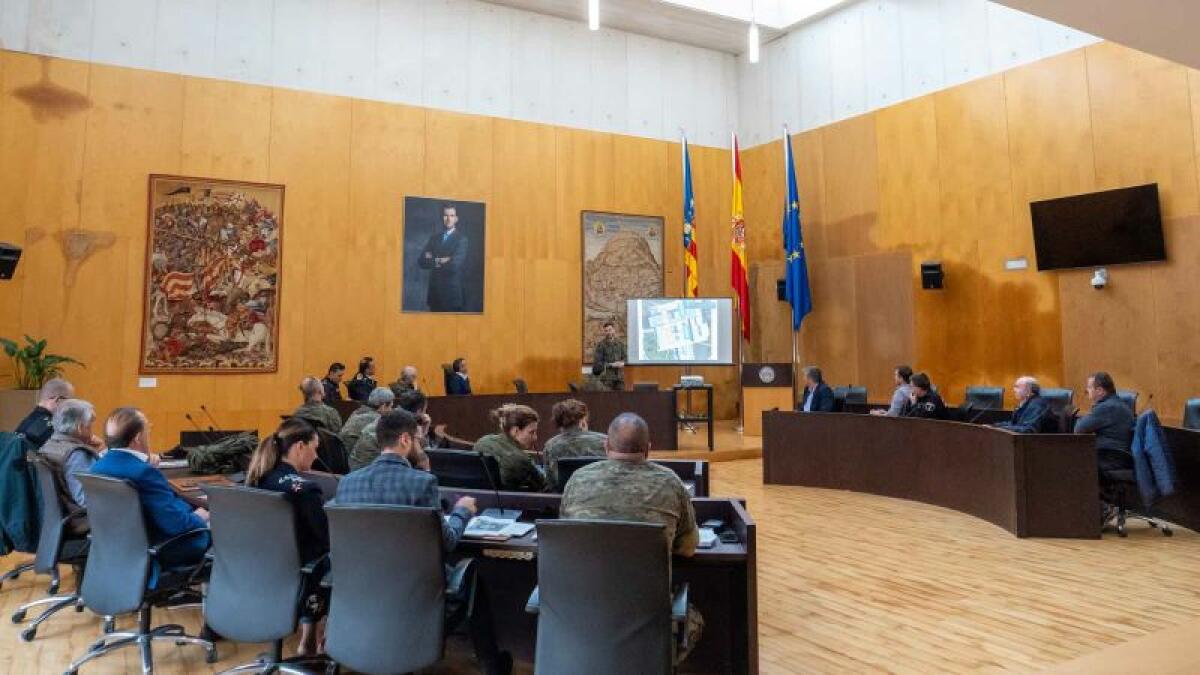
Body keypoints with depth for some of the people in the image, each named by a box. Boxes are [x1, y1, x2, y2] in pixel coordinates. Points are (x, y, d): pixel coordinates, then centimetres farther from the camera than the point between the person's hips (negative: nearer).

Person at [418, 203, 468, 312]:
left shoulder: (461, 239, -6)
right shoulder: (434, 237, 10)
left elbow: (454, 265, -18)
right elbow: (421, 262, 1)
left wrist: (433, 261, -5)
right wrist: (440, 261, -13)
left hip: (452, 292, -4)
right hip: (434, 291, 4)